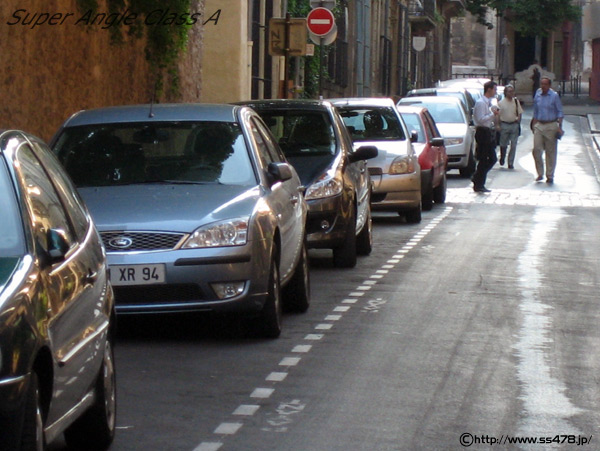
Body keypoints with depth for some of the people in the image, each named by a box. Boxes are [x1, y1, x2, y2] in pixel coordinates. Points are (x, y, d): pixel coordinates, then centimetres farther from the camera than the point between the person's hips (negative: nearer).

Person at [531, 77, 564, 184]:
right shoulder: (537, 96, 8)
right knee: (536, 149, -7)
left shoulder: (554, 96, -4)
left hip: (551, 126, -3)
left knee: (550, 152, 2)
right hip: (539, 126, 3)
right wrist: (534, 125, 12)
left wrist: (559, 126, -12)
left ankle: (550, 176, 9)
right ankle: (540, 174, 5)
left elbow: (560, 112, -3)